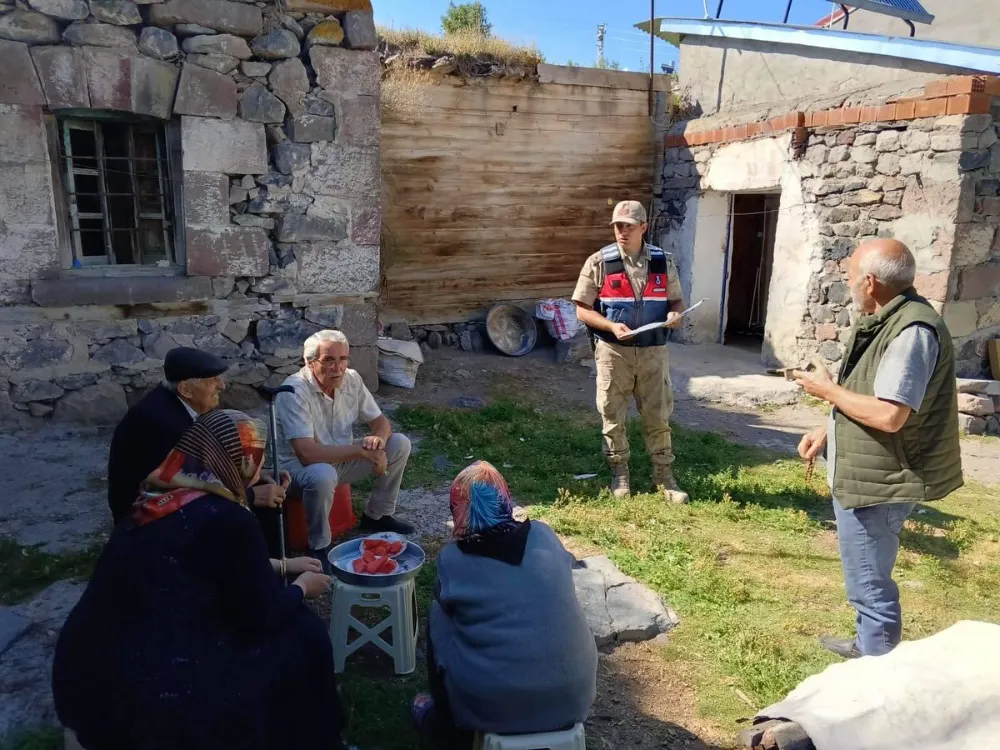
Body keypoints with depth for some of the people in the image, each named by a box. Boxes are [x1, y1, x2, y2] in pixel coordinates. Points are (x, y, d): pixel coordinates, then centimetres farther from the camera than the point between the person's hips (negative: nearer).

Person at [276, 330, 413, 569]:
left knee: (399, 444, -5)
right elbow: (307, 454, -35)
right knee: (322, 475, -40)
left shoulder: (351, 379, -9)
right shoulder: (294, 391, -29)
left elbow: (380, 420, 1)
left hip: (342, 458, 7)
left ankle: (377, 515, 14)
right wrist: (362, 450, -31)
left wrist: (379, 438, -24)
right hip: (299, 465, -7)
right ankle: (319, 547, -13)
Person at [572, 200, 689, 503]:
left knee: (658, 417, 9)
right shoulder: (599, 263, -4)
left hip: (653, 351, 2)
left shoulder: (663, 262, 4)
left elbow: (676, 299, 14)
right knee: (613, 417, 8)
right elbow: (582, 309, -5)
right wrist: (611, 326, -20)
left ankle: (664, 476, 22)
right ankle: (619, 473, 25)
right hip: (614, 351, -2)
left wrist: (675, 314, -10)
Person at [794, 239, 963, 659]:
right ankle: (868, 647, 42)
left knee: (869, 584, 2)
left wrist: (828, 390, -16)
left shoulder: (912, 331, -24)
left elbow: (889, 415, -30)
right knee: (866, 579, 24)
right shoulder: (886, 322, 9)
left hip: (879, 482, -11)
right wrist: (826, 432, 10)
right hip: (864, 473, 11)